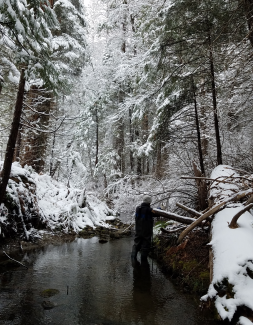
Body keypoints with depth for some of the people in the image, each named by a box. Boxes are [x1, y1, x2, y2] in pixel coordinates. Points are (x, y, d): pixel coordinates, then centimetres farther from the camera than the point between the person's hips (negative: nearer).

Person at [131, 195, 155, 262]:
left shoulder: (138, 208, -4)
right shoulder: (149, 210, -21)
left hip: (138, 230, 5)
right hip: (146, 231, -5)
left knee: (137, 243, 19)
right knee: (145, 244, 8)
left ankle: (133, 255, 20)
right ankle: (143, 258, 14)